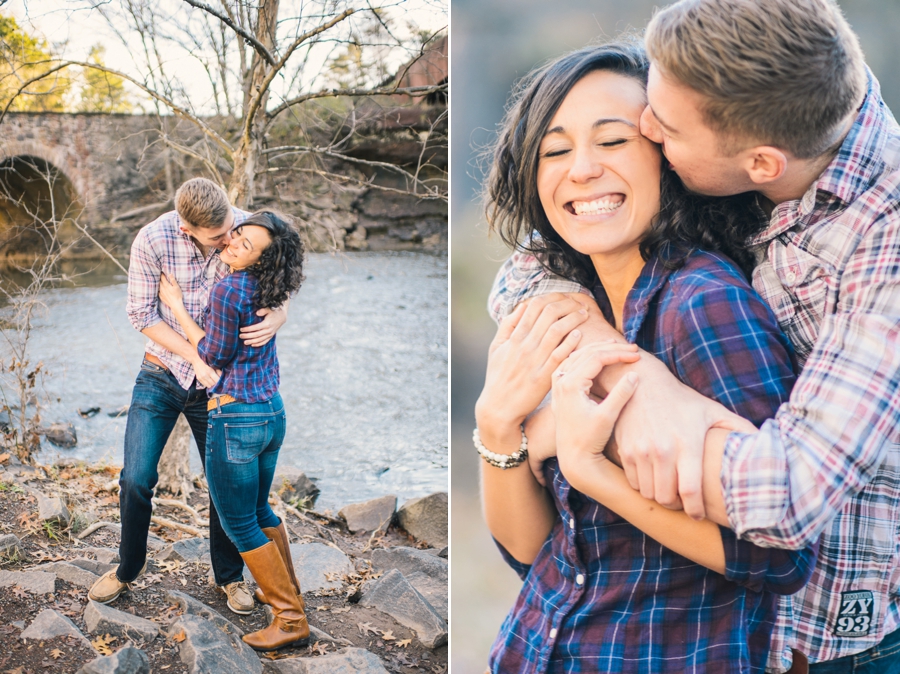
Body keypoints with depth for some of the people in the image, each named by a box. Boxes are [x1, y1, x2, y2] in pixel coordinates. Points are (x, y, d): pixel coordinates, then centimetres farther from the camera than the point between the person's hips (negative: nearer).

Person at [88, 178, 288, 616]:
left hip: (216, 382, 1)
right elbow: (141, 313, -11)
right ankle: (129, 568, 26)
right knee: (136, 480, -2)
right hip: (162, 375, -1)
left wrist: (275, 320, -29)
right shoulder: (152, 240, -20)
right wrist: (196, 357, -19)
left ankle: (228, 576, 30)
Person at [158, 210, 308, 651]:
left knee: (239, 523, 5)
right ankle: (288, 595, 39)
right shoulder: (266, 288, 3)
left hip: (235, 417, -8)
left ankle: (291, 620, 11)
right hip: (273, 411, 9)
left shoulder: (228, 291, -20)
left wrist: (176, 305, -4)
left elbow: (214, 357, -10)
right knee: (259, 510, 25)